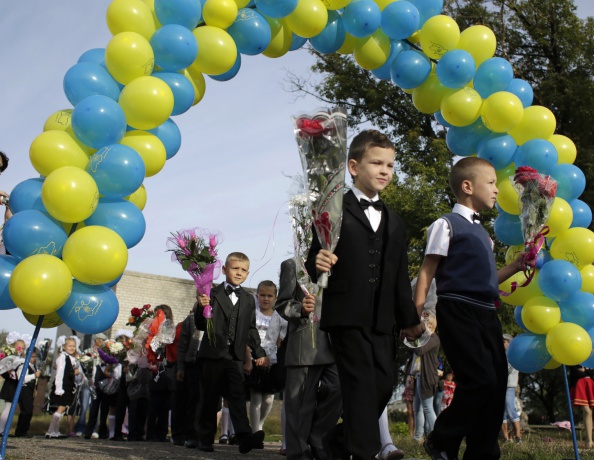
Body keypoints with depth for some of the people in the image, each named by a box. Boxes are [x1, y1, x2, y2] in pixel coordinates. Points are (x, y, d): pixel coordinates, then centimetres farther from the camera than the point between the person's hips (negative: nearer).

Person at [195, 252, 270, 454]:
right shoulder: (212, 295, 0)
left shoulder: (249, 300, 12)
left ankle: (244, 436, -22)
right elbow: (201, 325, -2)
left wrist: (259, 353, 8)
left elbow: (251, 329, 15)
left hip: (236, 356, 2)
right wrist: (202, 308, -22)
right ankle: (205, 439, 16)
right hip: (213, 354, -1)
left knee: (237, 394, -11)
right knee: (210, 398, 6)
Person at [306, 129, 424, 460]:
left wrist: (409, 318, 16)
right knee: (362, 382, -10)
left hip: (383, 319, 6)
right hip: (347, 314, -6)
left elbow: (401, 278, 19)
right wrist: (317, 264, -27)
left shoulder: (395, 224, 19)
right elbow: (315, 256, -5)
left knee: (385, 382, 6)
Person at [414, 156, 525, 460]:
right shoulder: (447, 224, -3)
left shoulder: (482, 233, 21)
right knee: (480, 381, -14)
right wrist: (415, 316, -15)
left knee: (497, 384, 5)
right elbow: (427, 273, -8)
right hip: (458, 311, -8)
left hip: (486, 313, 9)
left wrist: (515, 267, 14)